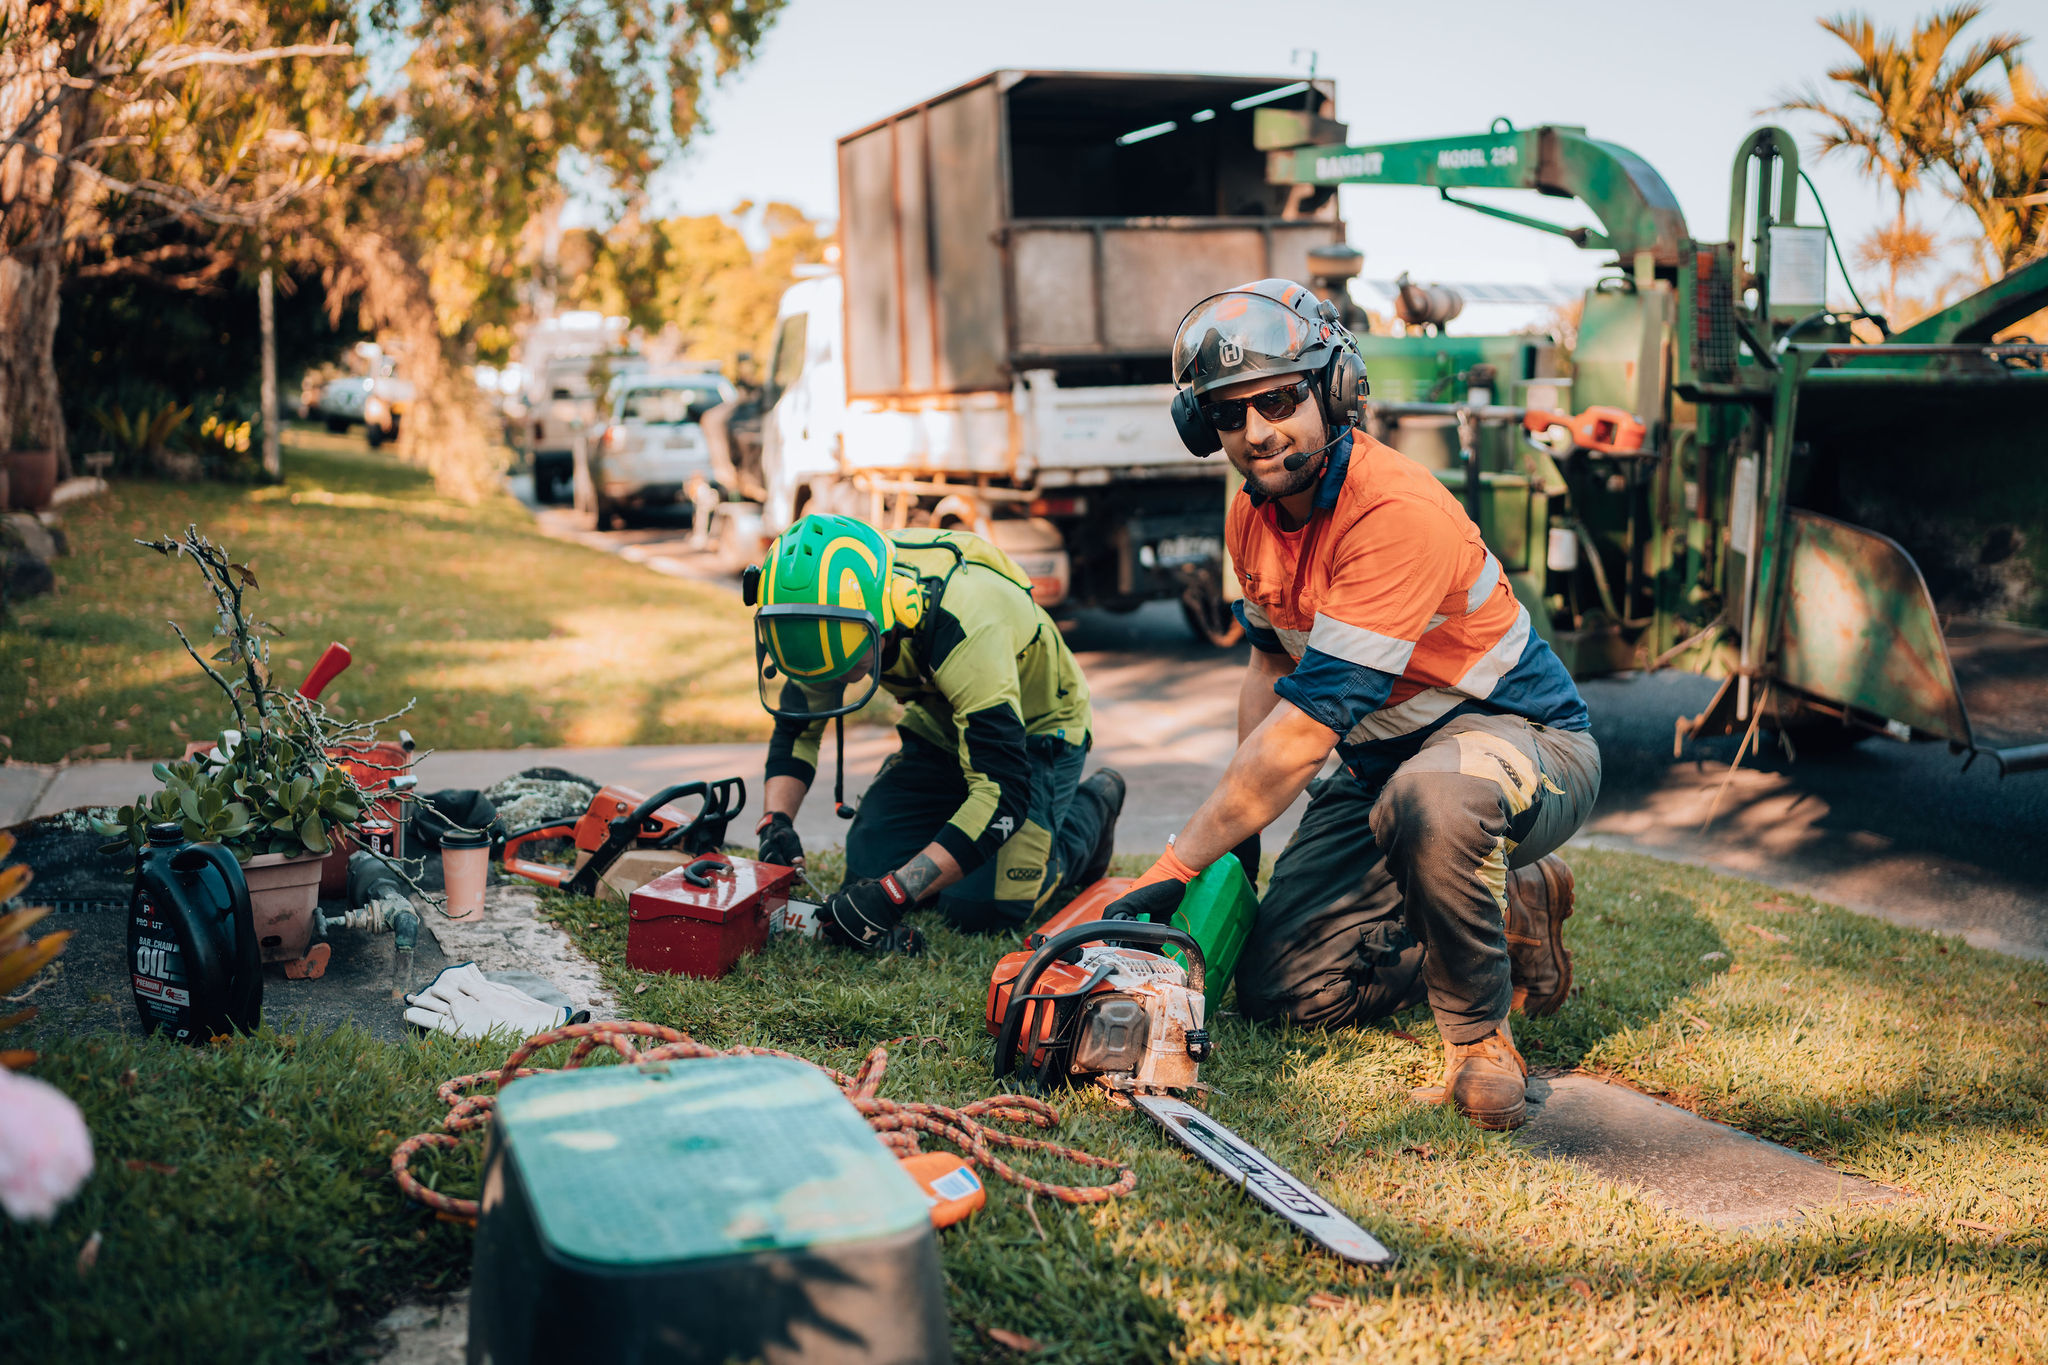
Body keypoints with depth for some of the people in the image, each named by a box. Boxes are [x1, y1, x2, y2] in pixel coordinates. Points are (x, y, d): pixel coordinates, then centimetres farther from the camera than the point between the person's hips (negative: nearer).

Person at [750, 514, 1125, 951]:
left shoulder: (967, 628, -42)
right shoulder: (832, 610, -21)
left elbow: (1004, 794, -42)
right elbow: (797, 726, -5)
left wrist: (893, 894, -45)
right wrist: (776, 823, -23)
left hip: (1031, 733, -5)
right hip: (940, 729, 6)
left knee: (977, 907, -17)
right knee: (869, 871, -10)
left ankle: (1093, 807, 8)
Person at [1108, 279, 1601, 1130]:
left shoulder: (1397, 511, -30)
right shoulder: (1252, 516, -2)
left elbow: (1307, 727, -32)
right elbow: (1270, 663, 16)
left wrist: (1177, 867, -29)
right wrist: (1237, 827, 12)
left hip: (1526, 742, -8)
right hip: (1379, 766, 8)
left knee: (1429, 800, -44)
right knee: (1278, 988, -1)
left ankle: (1478, 1035, -18)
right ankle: (1509, 914, 14)